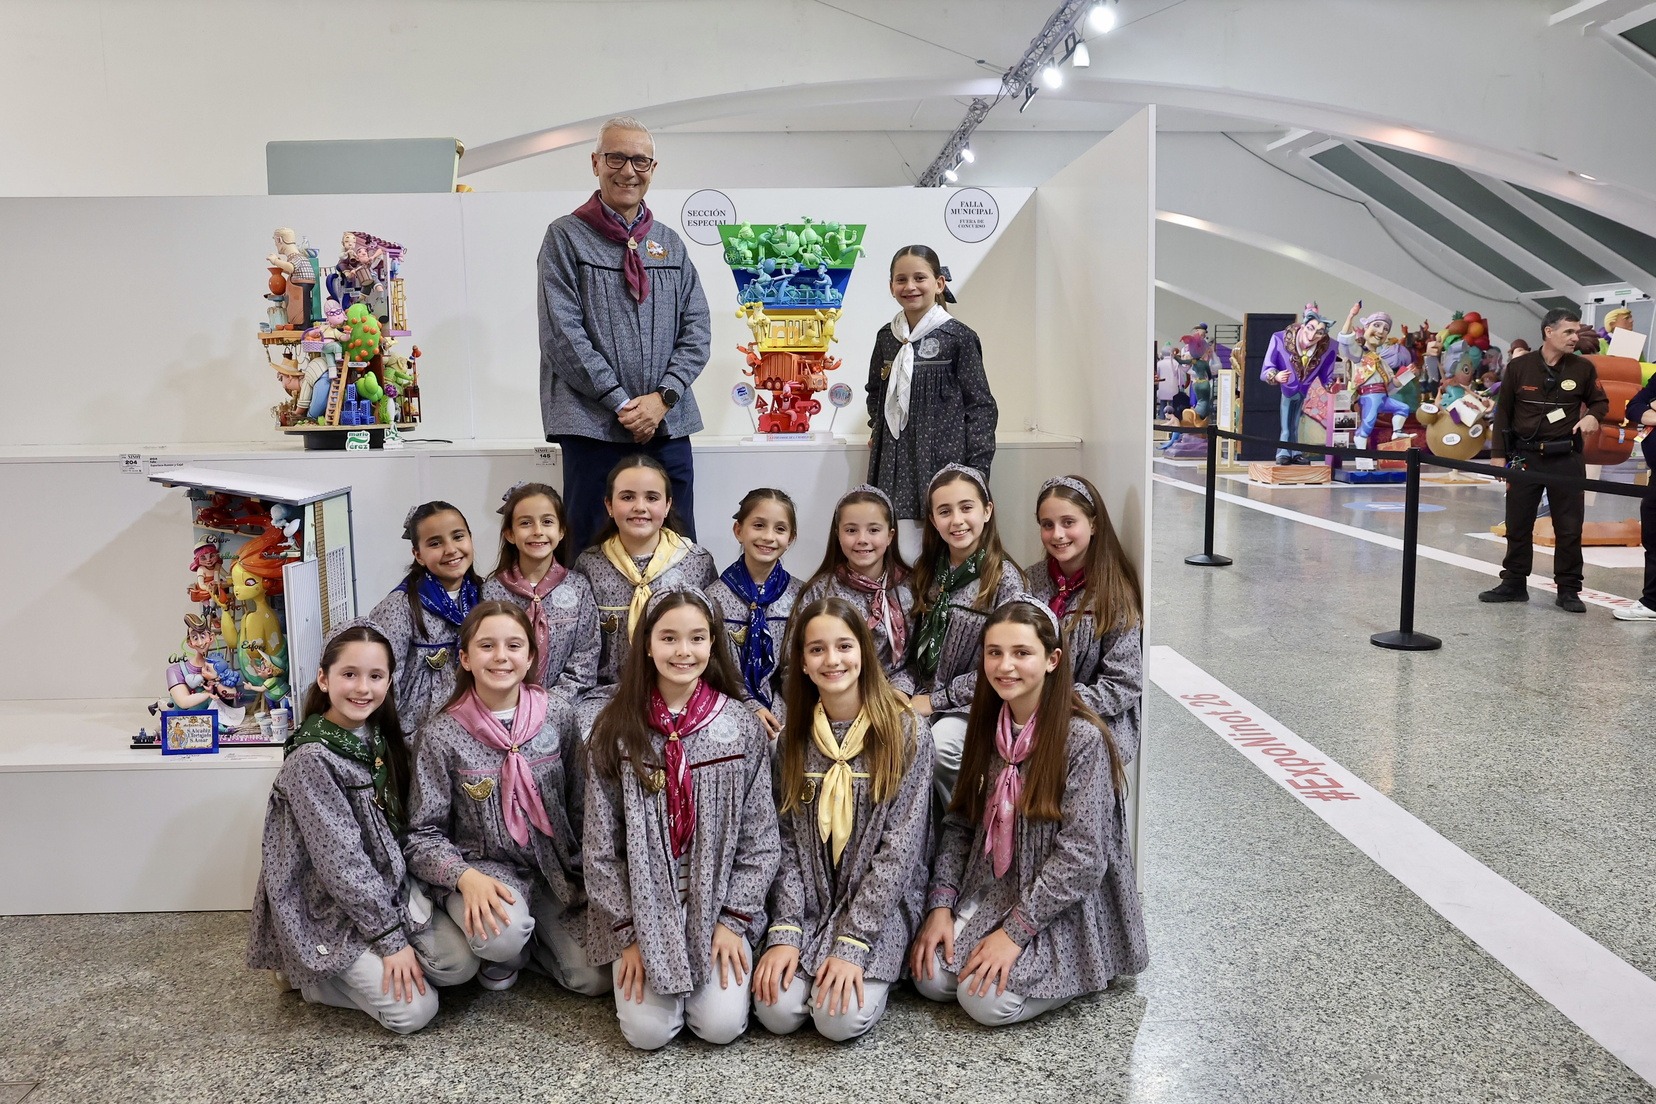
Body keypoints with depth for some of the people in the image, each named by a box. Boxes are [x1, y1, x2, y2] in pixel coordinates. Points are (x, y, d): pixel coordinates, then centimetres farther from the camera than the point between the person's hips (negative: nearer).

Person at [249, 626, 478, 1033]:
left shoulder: (379, 737, 0)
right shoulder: (311, 759, -23)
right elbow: (341, 861, -22)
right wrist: (391, 940, -19)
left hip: (390, 885, 7)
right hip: (330, 909, -7)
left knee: (460, 964, -6)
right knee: (415, 1009, -12)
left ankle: (360, 967, 13)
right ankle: (312, 975, 8)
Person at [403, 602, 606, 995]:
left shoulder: (557, 717, -4)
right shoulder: (442, 734, -10)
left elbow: (579, 804, 6)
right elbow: (424, 835, -8)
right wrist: (468, 878, -25)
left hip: (557, 869, 3)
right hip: (484, 869, -2)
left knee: (596, 978, -10)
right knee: (502, 937, -35)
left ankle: (531, 936, 19)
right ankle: (504, 952, 3)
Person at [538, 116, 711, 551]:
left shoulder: (670, 244, 15)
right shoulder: (566, 236, 2)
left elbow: (697, 328, 9)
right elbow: (563, 334, -7)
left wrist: (663, 396, -6)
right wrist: (621, 403, -12)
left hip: (668, 424, 4)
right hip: (594, 425, -4)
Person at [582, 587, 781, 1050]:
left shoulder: (743, 728, -5)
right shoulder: (616, 730, -6)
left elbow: (760, 840, -1)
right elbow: (601, 846, -3)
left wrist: (734, 920, -8)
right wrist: (629, 932, -7)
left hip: (719, 903, 0)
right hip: (642, 907, 0)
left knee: (721, 1025, -14)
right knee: (647, 1030, -13)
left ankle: (718, 954, 16)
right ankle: (633, 961, 17)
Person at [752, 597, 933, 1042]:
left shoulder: (906, 732, -11)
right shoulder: (793, 738, 2)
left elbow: (899, 848, -14)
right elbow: (788, 842, 1)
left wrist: (852, 945, -19)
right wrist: (784, 932, -12)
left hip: (880, 904, -3)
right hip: (808, 900, 3)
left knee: (840, 1018, -22)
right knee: (777, 1011, -17)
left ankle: (870, 971, 9)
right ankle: (809, 960, 13)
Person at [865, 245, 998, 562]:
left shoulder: (958, 337, -3)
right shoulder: (886, 336, 11)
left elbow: (980, 407, -3)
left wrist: (976, 471, -9)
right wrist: (878, 430, 12)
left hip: (943, 461, -4)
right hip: (895, 463, 4)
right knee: (903, 559, -1)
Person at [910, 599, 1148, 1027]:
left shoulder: (1083, 739, -19)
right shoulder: (987, 727, 1)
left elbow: (1080, 856, -21)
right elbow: (959, 823, 4)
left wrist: (1014, 931, -20)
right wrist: (941, 905, -7)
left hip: (1064, 909, -6)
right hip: (991, 891, 6)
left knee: (986, 1000, -20)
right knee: (931, 978, -10)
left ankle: (1067, 976, 8)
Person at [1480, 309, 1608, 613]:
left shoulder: (1583, 368, 1)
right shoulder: (1519, 367, -2)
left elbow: (1600, 401, 15)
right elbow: (1503, 412, 4)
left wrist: (1593, 416, -9)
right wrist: (1498, 455, 1)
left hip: (1566, 458, 0)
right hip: (1525, 457, 0)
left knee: (1569, 528, 3)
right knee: (1518, 525, 7)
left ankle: (1568, 590, 12)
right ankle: (1514, 584, 19)